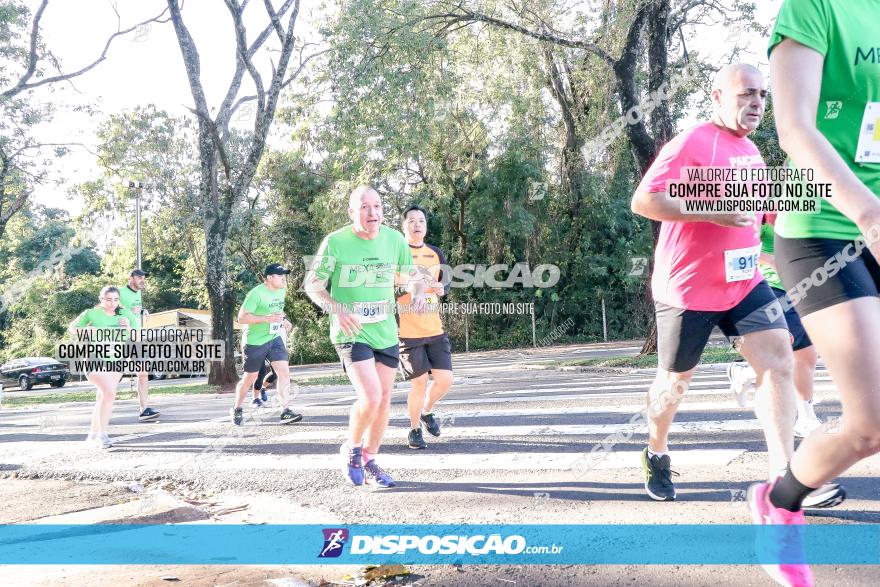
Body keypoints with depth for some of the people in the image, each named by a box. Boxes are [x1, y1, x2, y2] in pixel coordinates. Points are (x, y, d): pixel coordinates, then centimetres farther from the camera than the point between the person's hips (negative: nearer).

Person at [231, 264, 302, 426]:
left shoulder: (281, 291, 4)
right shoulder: (256, 294, -20)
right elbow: (242, 317, -22)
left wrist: (284, 319, 2)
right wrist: (267, 318, -28)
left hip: (275, 338, 6)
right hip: (255, 342, -6)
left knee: (284, 371, -11)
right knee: (249, 378, 9)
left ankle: (286, 412, -9)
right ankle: (237, 409, 32)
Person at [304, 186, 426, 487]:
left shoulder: (394, 239, 0)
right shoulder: (335, 242, -12)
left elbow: (412, 276, 13)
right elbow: (312, 285, -5)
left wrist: (419, 292, -10)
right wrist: (338, 310, -23)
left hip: (386, 333, 5)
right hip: (351, 334, -5)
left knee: (384, 400, 10)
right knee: (370, 397, -18)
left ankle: (369, 461, 31)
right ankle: (351, 449, 12)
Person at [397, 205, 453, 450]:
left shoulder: (436, 254, 11)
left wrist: (440, 288, -2)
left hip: (435, 330, 5)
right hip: (407, 331, -5)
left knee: (445, 379, 0)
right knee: (419, 383, -2)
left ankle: (427, 411, 31)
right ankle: (415, 430, 20)